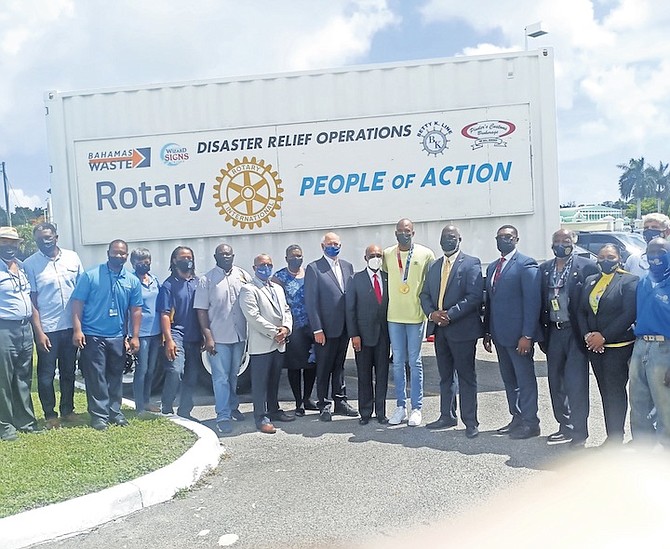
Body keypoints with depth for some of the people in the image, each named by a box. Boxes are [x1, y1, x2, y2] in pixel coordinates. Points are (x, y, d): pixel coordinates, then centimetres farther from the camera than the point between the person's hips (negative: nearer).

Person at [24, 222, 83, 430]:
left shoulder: (72, 257, 2)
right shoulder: (30, 264, -6)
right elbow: (31, 300, -6)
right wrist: (39, 332, -11)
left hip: (71, 326, 3)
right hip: (47, 329, -3)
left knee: (69, 371, 14)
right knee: (46, 374, 6)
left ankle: (67, 409, 29)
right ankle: (50, 415, 21)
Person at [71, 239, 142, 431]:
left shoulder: (132, 281, 4)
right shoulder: (90, 276, -6)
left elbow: (136, 310, 7)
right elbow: (77, 303, -6)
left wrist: (135, 336, 3)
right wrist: (77, 330, -13)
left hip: (118, 338, 4)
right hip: (92, 336, -4)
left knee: (116, 376, 13)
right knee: (96, 377, 0)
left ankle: (115, 411, 24)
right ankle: (99, 414, 9)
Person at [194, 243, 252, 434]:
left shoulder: (243, 275, 4)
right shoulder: (207, 280, -3)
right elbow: (201, 310, -4)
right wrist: (208, 337, -11)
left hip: (240, 336, 3)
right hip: (218, 337, -3)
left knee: (234, 375, 17)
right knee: (221, 377, -2)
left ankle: (232, 406, 34)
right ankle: (223, 416, 5)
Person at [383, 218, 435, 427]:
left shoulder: (426, 254, -2)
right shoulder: (387, 254, 4)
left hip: (416, 315, -2)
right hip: (394, 316, 3)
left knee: (415, 362, 3)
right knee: (398, 362, 9)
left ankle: (416, 408, 12)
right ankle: (400, 406, 19)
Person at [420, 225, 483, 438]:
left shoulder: (471, 263, -5)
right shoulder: (433, 267, 16)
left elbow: (475, 296, -15)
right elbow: (425, 295, 13)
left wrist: (450, 315, -19)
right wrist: (432, 314, -7)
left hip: (462, 329, -6)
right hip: (439, 329, 6)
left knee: (466, 376, 1)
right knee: (445, 376, 15)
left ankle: (470, 422, 9)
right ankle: (447, 416, 26)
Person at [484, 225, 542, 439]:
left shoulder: (526, 264, -9)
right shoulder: (492, 267, 16)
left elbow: (532, 301, -14)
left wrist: (527, 335, -18)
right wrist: (487, 332, 13)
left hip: (518, 334, -8)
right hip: (500, 334, 8)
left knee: (525, 379, 1)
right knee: (509, 379, 14)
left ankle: (530, 423, 12)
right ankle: (517, 419, 25)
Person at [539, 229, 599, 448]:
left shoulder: (587, 267, -6)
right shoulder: (544, 269, 9)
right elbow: (541, 302, 10)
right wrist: (542, 334, 6)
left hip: (576, 333, -5)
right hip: (554, 333, 5)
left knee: (575, 384, -6)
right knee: (556, 383, 12)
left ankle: (579, 433, 7)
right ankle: (565, 427, 27)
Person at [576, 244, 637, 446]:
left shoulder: (629, 281, -5)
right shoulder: (589, 281, 13)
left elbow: (629, 314, -14)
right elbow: (581, 311, 10)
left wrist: (604, 337, -16)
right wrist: (587, 335, -6)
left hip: (618, 346, -6)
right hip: (594, 346, 6)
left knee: (615, 391, -3)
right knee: (605, 391, 9)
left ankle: (616, 439, 5)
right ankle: (611, 437, 16)